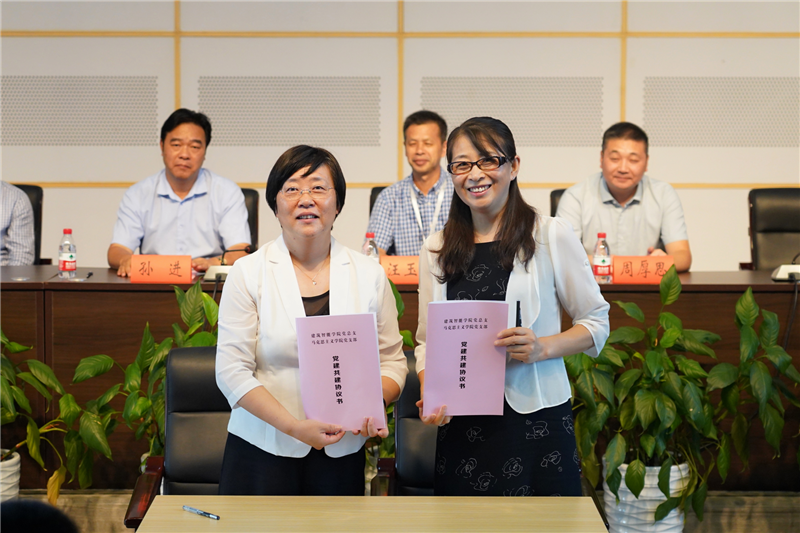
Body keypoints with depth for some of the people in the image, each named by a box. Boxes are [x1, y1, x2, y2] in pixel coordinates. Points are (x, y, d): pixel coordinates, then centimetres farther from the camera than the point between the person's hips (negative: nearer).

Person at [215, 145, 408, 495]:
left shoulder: (369, 275, 5)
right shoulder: (247, 273, -2)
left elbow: (392, 361, 8)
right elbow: (233, 373, -7)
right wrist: (296, 427, -18)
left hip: (342, 453, 2)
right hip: (263, 453, -2)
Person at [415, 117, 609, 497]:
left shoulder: (551, 235, -2)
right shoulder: (437, 249, 9)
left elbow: (596, 322, 2)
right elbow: (426, 340, 12)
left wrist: (543, 347, -15)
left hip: (537, 421, -3)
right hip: (460, 426, 3)